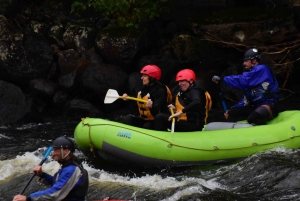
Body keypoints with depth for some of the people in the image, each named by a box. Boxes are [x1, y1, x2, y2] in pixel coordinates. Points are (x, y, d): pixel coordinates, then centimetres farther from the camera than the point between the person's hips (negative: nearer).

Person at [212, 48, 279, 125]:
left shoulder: (261, 69, -9)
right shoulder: (251, 73, 19)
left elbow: (242, 80, -20)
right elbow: (247, 98, 21)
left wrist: (222, 79, -14)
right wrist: (233, 108, 12)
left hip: (270, 106, -10)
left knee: (253, 118, -36)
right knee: (233, 111, 5)